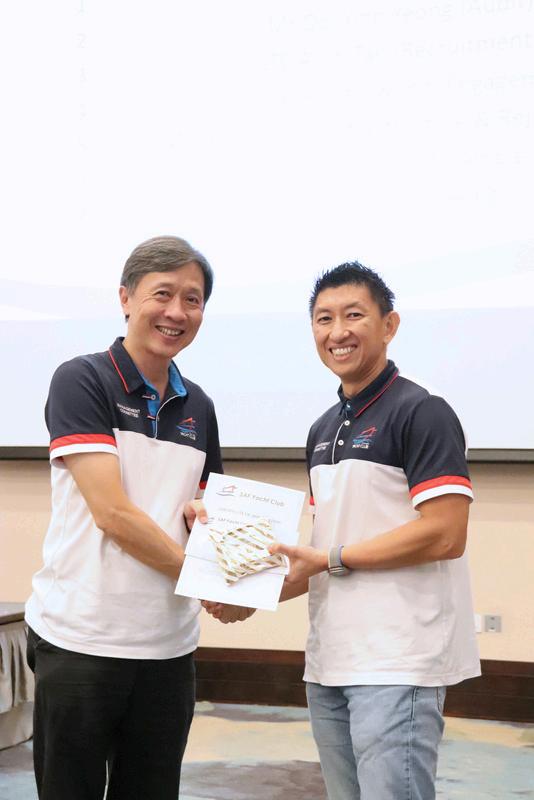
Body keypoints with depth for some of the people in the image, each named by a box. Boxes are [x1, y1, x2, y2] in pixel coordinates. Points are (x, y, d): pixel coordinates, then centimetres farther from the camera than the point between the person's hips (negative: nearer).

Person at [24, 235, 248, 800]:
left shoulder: (198, 407, 11)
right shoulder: (81, 381, -7)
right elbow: (112, 512, -17)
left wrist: (200, 516, -1)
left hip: (168, 645, 6)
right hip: (80, 640, -5)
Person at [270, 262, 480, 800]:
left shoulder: (421, 413, -8)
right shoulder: (322, 430, 17)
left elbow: (443, 535, -16)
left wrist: (330, 559, -14)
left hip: (397, 664, -8)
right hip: (329, 662, 8)